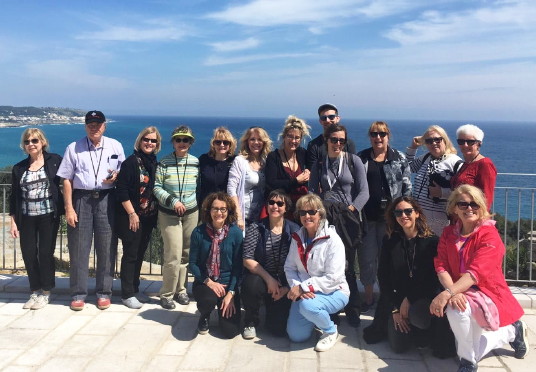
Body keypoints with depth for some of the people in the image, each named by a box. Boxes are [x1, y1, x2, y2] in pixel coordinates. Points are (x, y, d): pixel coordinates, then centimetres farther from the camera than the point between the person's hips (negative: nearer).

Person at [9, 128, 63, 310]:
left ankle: (45, 293, 15)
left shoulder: (55, 160, 0)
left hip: (48, 215, -3)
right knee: (28, 254, 4)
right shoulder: (19, 168, 10)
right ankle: (35, 292, 19)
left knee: (46, 253, 0)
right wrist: (13, 222, 7)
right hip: (26, 218, 4)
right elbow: (14, 196, 11)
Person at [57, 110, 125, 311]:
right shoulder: (74, 148, 5)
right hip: (81, 199, -1)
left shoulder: (115, 146, 9)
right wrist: (69, 208, -5)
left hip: (106, 200, 1)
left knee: (106, 248, 4)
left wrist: (116, 176, -7)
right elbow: (67, 180, 3)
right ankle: (78, 294, 12)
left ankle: (104, 293, 16)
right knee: (79, 248, 2)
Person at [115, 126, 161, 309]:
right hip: (131, 217, -6)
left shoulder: (155, 163, 9)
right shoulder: (131, 162, -10)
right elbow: (121, 190, -14)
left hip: (148, 217, 6)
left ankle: (135, 289, 25)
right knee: (130, 255, 0)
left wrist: (155, 213, 10)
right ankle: (127, 294, 10)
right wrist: (132, 214, -16)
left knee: (140, 254, 13)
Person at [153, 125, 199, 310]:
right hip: (169, 214, -3)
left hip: (191, 213, 3)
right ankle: (167, 294, 7)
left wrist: (195, 203, 5)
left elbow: (200, 186, 13)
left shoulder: (196, 163, 4)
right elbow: (156, 187, -5)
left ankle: (180, 290, 24)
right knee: (173, 255, -8)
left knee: (186, 253, 8)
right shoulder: (164, 163, -5)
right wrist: (172, 201, -14)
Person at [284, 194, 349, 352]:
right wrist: (297, 287, -19)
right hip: (303, 293, 5)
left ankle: (331, 331, -4)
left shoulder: (332, 240, -15)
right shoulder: (297, 238, 3)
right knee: (296, 335, -6)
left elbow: (333, 278, -20)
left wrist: (304, 287, -22)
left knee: (307, 305, -35)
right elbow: (290, 268, 1)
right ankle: (319, 316, 25)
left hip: (333, 292, -5)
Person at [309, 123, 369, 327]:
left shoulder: (354, 161, 4)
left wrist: (350, 209, -11)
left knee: (346, 265, 0)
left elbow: (364, 192, -1)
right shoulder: (319, 164, 11)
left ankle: (352, 310, 15)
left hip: (348, 219, -2)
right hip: (325, 218, 2)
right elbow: (312, 192, 9)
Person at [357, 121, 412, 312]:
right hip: (366, 216, 1)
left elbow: (407, 188, 3)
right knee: (366, 257, 7)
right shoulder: (361, 158, 7)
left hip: (390, 216, -1)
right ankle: (369, 296, 22)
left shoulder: (400, 158, 4)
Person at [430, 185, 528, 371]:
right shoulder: (448, 233, 2)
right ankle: (512, 331, 25)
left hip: (487, 292, -6)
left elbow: (476, 273, -28)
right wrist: (453, 292, -27)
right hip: (461, 293, 7)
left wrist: (447, 293, -41)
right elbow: (441, 267, -8)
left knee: (456, 309, -35)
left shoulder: (489, 235, -16)